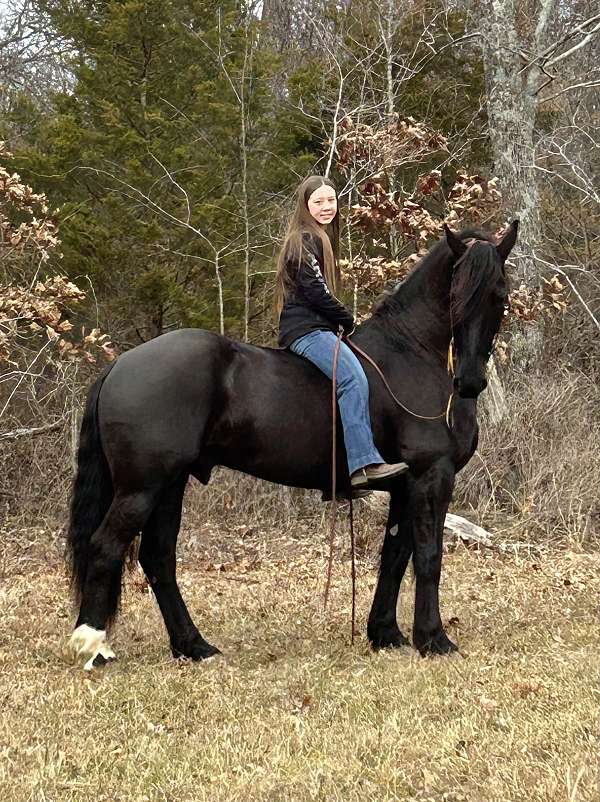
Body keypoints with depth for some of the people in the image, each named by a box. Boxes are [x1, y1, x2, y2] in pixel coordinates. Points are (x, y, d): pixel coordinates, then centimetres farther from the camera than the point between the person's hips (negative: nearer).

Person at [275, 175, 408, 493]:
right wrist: (347, 320, -5)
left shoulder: (321, 239, 25)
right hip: (306, 329, -11)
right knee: (354, 378, -26)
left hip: (316, 327, 11)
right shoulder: (305, 240, -8)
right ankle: (364, 464, -36)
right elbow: (314, 291, -16)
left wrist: (342, 319, 16)